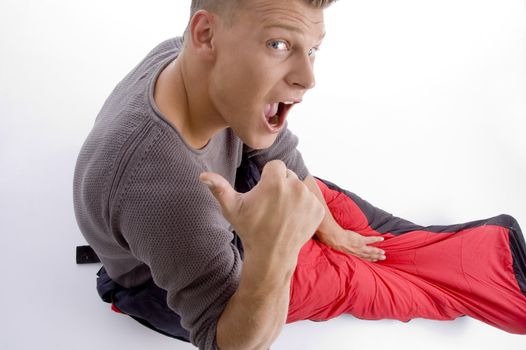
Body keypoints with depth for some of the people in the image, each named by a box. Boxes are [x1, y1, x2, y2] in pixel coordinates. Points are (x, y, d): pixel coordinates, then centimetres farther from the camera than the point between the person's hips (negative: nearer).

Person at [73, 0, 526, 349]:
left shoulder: (191, 60, -23)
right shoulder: (161, 187, -46)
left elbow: (282, 159, -5)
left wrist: (329, 230, 8)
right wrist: (272, 257, -54)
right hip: (163, 283, -6)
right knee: (345, 277, -1)